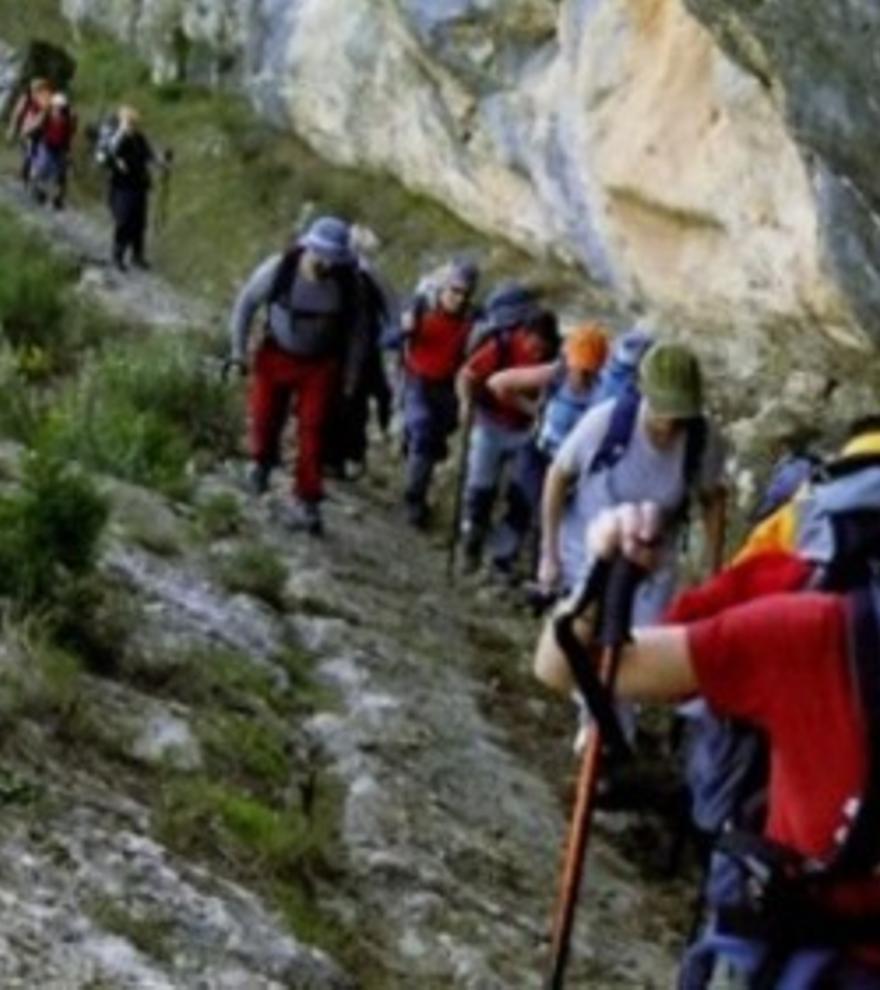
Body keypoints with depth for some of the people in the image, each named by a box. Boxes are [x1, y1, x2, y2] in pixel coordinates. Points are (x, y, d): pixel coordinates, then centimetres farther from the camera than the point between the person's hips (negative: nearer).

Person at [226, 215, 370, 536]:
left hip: (321, 364, 0)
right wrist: (238, 349, -1)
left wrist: (351, 377, 0)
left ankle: (305, 501, 5)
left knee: (313, 431, -5)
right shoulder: (278, 269, -20)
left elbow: (357, 330, -2)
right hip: (276, 355, 0)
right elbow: (246, 302, -4)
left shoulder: (348, 282, -16)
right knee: (265, 417, 1)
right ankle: (262, 461, 36)